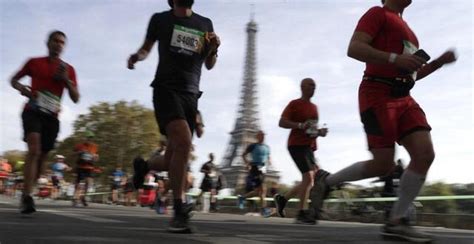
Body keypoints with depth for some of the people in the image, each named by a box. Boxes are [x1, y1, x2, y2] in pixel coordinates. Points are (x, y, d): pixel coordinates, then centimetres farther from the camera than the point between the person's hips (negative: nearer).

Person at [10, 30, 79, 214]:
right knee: (34, 149, -25)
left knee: (42, 156, 5)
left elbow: (76, 98, 5)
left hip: (52, 117, 3)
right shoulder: (34, 62, 8)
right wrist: (21, 88, -6)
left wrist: (66, 80, -11)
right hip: (33, 111, -3)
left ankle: (26, 193, 25)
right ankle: (27, 197, -29)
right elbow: (14, 79, 17)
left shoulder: (68, 69, 9)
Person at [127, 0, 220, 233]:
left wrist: (214, 48, -2)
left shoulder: (205, 24, 15)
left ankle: (143, 166, 42)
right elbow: (146, 48, 19)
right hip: (166, 89, -4)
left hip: (191, 95, 4)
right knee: (183, 142, -28)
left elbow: (209, 65, 19)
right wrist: (137, 56, -4)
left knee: (172, 160, 7)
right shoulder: (160, 19, 8)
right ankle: (178, 212, -21)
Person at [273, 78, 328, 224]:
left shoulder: (314, 107, 21)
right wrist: (300, 125, -24)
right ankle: (302, 213, -11)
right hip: (297, 145, -8)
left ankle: (282, 199, 17)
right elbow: (282, 122, -10)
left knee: (311, 179, 4)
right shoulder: (294, 104, -2)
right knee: (308, 177, -17)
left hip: (310, 146, 8)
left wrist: (320, 132, 7)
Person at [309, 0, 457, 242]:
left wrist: (439, 61, 16)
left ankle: (396, 222, -5)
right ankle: (326, 180, 10)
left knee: (425, 154, -10)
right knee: (383, 164, -13)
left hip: (404, 98, 8)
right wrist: (395, 58, -22)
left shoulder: (405, 28, 28)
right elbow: (354, 48, -14)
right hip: (378, 95, -8)